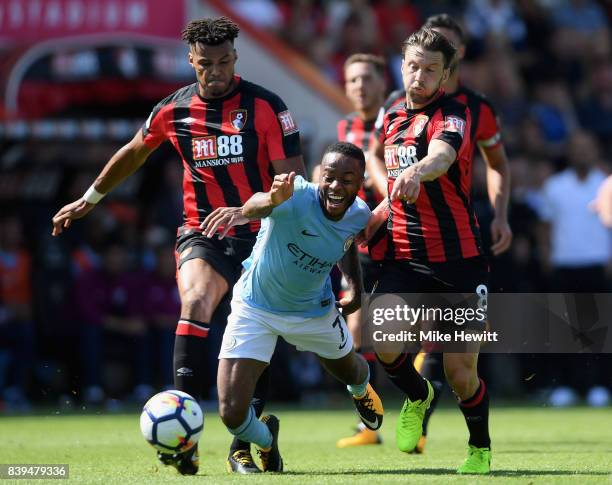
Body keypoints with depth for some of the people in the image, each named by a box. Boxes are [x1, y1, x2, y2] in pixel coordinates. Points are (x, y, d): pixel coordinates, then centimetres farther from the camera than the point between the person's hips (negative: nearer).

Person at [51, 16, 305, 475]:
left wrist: (248, 209, -26)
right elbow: (132, 154, 22)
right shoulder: (173, 111, 2)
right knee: (196, 302, -29)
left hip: (260, 236, 0)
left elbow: (293, 179, -10)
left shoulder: (265, 106, -8)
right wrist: (90, 199, 31)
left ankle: (242, 446, 16)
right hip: (202, 234, 0)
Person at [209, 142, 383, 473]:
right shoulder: (298, 196, -34)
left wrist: (355, 287, -2)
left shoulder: (359, 215, -16)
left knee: (351, 372, 29)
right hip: (254, 309, -4)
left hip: (313, 310, 4)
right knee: (232, 414, -13)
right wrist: (272, 200, -81)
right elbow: (251, 209, -59)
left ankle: (361, 391, 71)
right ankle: (264, 440, 26)